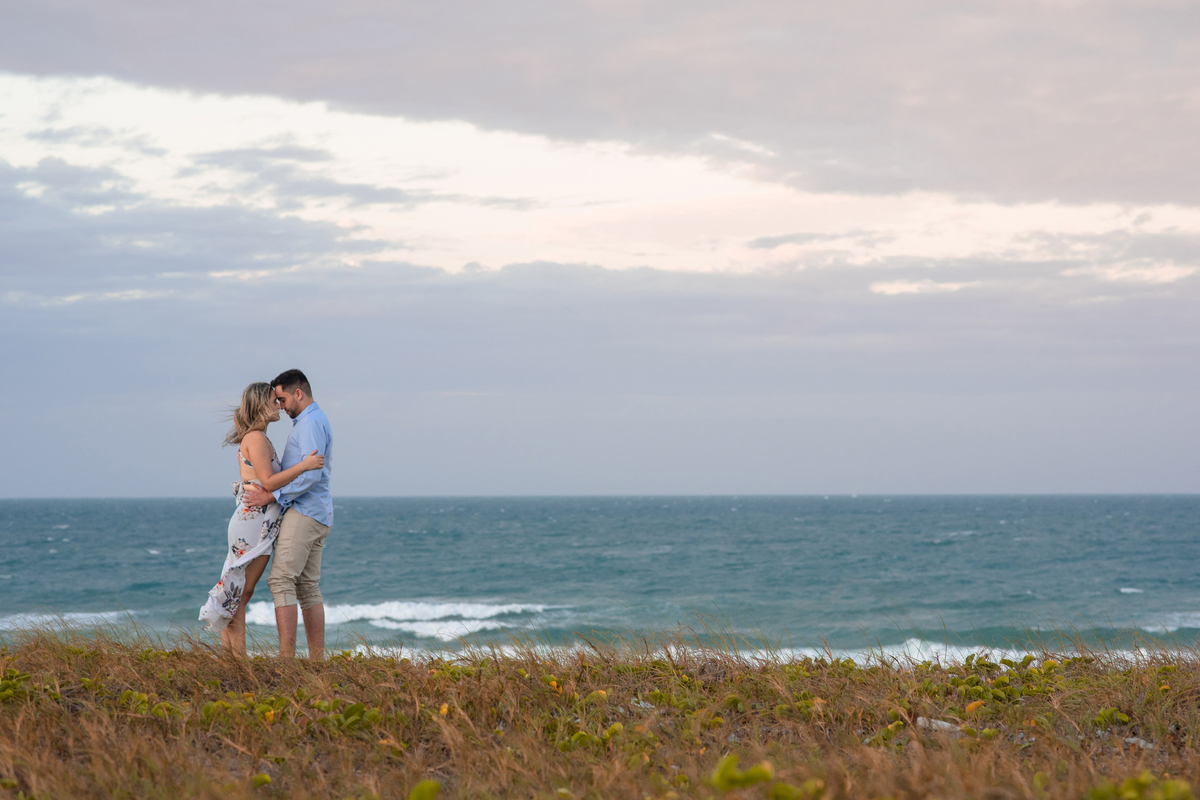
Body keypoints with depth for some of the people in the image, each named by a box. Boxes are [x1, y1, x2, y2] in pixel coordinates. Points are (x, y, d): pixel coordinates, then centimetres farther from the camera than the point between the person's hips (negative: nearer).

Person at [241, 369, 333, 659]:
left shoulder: (310, 423, -12)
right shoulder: (315, 421, 22)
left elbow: (311, 474, -21)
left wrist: (272, 496, -20)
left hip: (303, 512, -11)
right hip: (319, 515, 11)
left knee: (281, 580, -14)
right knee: (308, 587, 8)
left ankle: (286, 655, -19)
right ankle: (317, 659, 7)